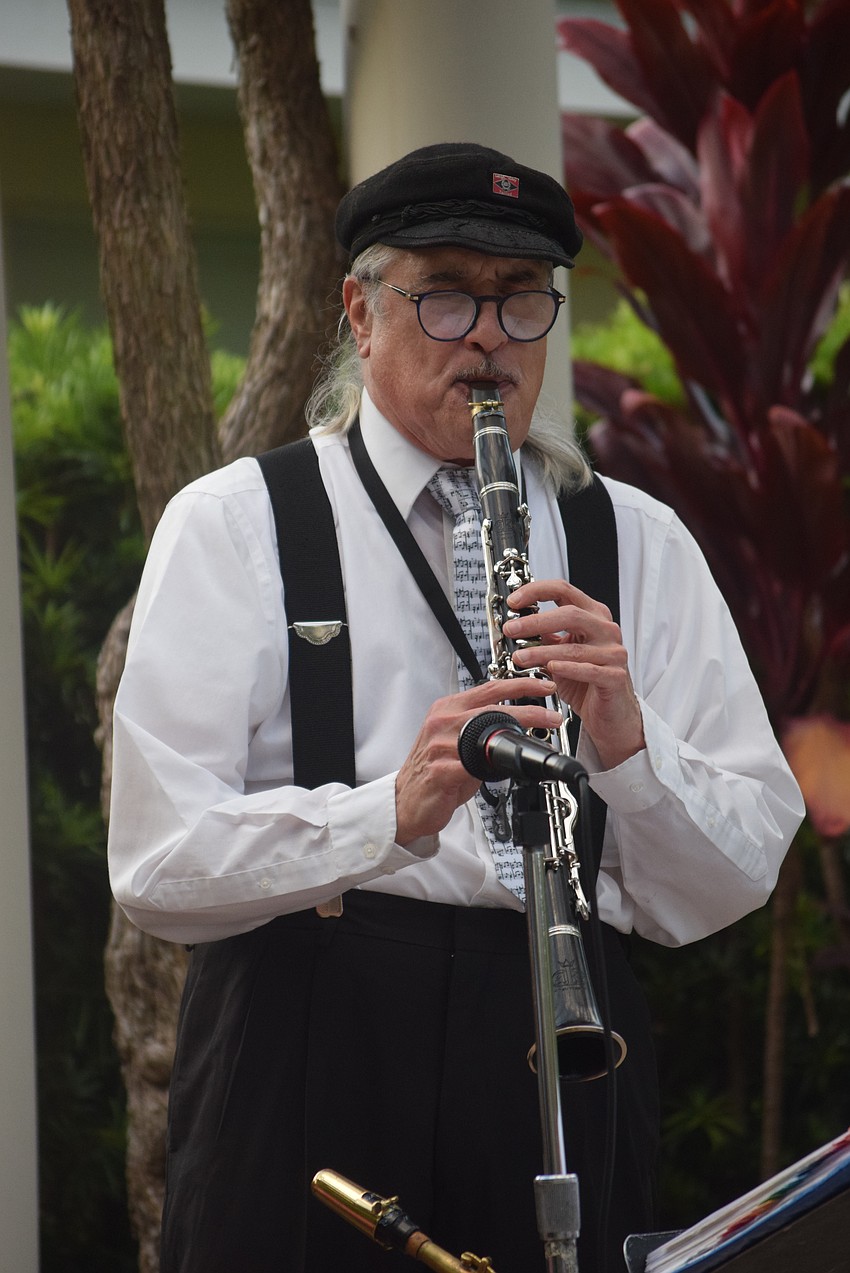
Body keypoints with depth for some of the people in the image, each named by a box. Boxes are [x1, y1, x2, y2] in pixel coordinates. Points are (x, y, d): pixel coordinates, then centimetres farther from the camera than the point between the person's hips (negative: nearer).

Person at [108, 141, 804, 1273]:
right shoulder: (231, 527, 4)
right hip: (304, 1042, -2)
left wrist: (628, 750, -13)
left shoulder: (640, 543, 13)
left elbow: (734, 889, 7)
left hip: (561, 1051, 2)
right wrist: (390, 813, -24)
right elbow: (157, 867, -8)